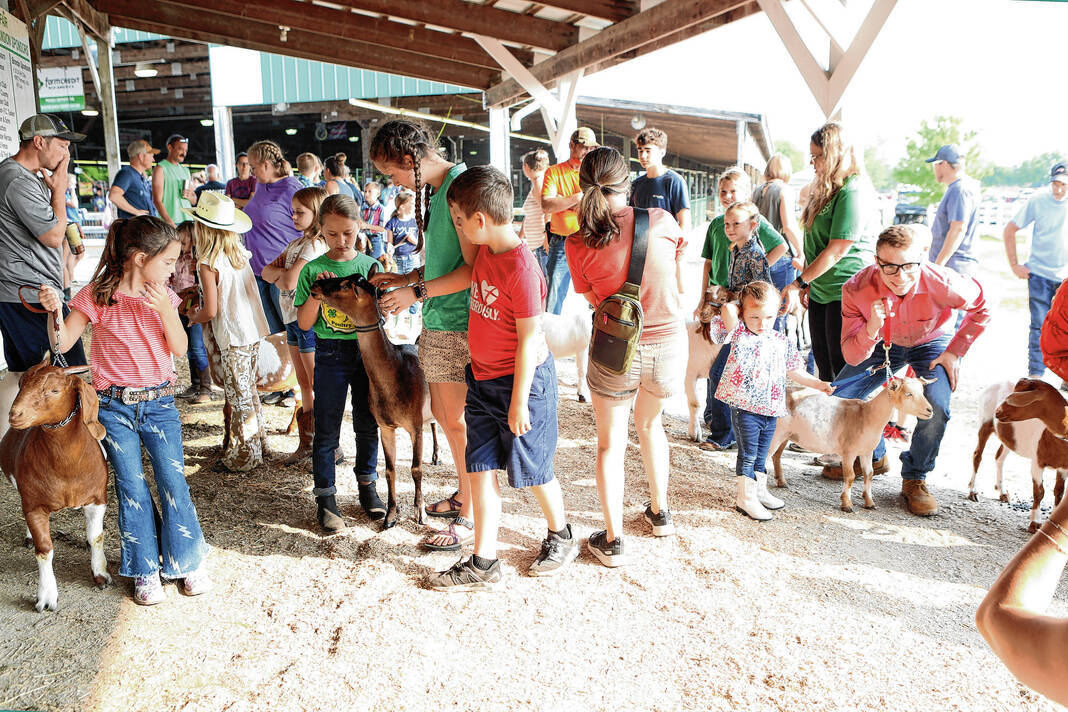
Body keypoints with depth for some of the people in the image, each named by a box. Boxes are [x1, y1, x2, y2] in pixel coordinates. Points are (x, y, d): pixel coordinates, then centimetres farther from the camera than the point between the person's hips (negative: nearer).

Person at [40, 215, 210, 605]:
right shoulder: (97, 296, -6)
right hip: (113, 407, -2)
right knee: (131, 489, 5)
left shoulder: (163, 296, 2)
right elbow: (63, 343, -6)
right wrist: (55, 310, -23)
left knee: (173, 482, 1)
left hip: (159, 403, 2)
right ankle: (145, 571, 19)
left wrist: (166, 309, -18)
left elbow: (179, 348, -4)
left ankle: (189, 561, 17)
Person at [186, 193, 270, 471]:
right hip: (254, 332, 7)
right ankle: (257, 443, 32)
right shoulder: (240, 253, 6)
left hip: (233, 338, -7)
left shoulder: (208, 263, -15)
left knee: (238, 396, 3)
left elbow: (211, 311, -16)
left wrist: (193, 317, 6)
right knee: (247, 390, 20)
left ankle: (244, 457, 13)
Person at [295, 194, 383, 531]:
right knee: (326, 429, 3)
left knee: (368, 423, 12)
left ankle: (367, 485, 30)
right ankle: (325, 497, 15)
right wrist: (316, 292, -16)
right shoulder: (313, 270, -1)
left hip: (367, 349, 2)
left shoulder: (371, 266, 3)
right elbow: (304, 323, -3)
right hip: (330, 353, -2)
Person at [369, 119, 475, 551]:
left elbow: (473, 268, -21)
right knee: (441, 413, 18)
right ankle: (464, 495, 36)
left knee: (457, 422, 0)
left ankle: (470, 517, 15)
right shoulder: (437, 188, 12)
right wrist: (404, 279, 12)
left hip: (457, 325, -10)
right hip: (437, 322, 10)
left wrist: (417, 292, -16)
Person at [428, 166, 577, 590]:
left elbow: (529, 340, -21)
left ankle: (561, 537, 36)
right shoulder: (484, 250, 2)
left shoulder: (521, 267, -23)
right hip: (483, 380, 8)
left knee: (532, 470, 9)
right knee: (480, 468, 8)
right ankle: (483, 564, 18)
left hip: (522, 380, -8)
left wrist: (519, 403, -17)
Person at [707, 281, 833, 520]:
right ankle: (746, 497, 13)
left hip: (771, 410, 5)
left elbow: (794, 371, 19)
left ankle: (759, 490, 34)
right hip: (744, 408, -5)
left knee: (761, 455, 19)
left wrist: (818, 384, 13)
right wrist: (735, 308, -2)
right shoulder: (739, 334, -6)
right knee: (748, 454, 1)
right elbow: (727, 310, -22)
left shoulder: (782, 342, 10)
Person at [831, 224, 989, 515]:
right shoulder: (857, 289, -33)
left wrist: (954, 351, -12)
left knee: (936, 407, -27)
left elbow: (981, 309, -11)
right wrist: (872, 328, -48)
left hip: (931, 343, -2)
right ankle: (873, 457, 24)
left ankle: (914, 479, -1)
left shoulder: (941, 283, -35)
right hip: (883, 344, 2)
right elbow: (851, 356, -29)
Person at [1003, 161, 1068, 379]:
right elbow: (1010, 230, 3)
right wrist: (1014, 265, -1)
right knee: (1039, 326, -2)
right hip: (1039, 274, -1)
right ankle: (1035, 375, 5)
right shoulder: (1037, 202, -4)